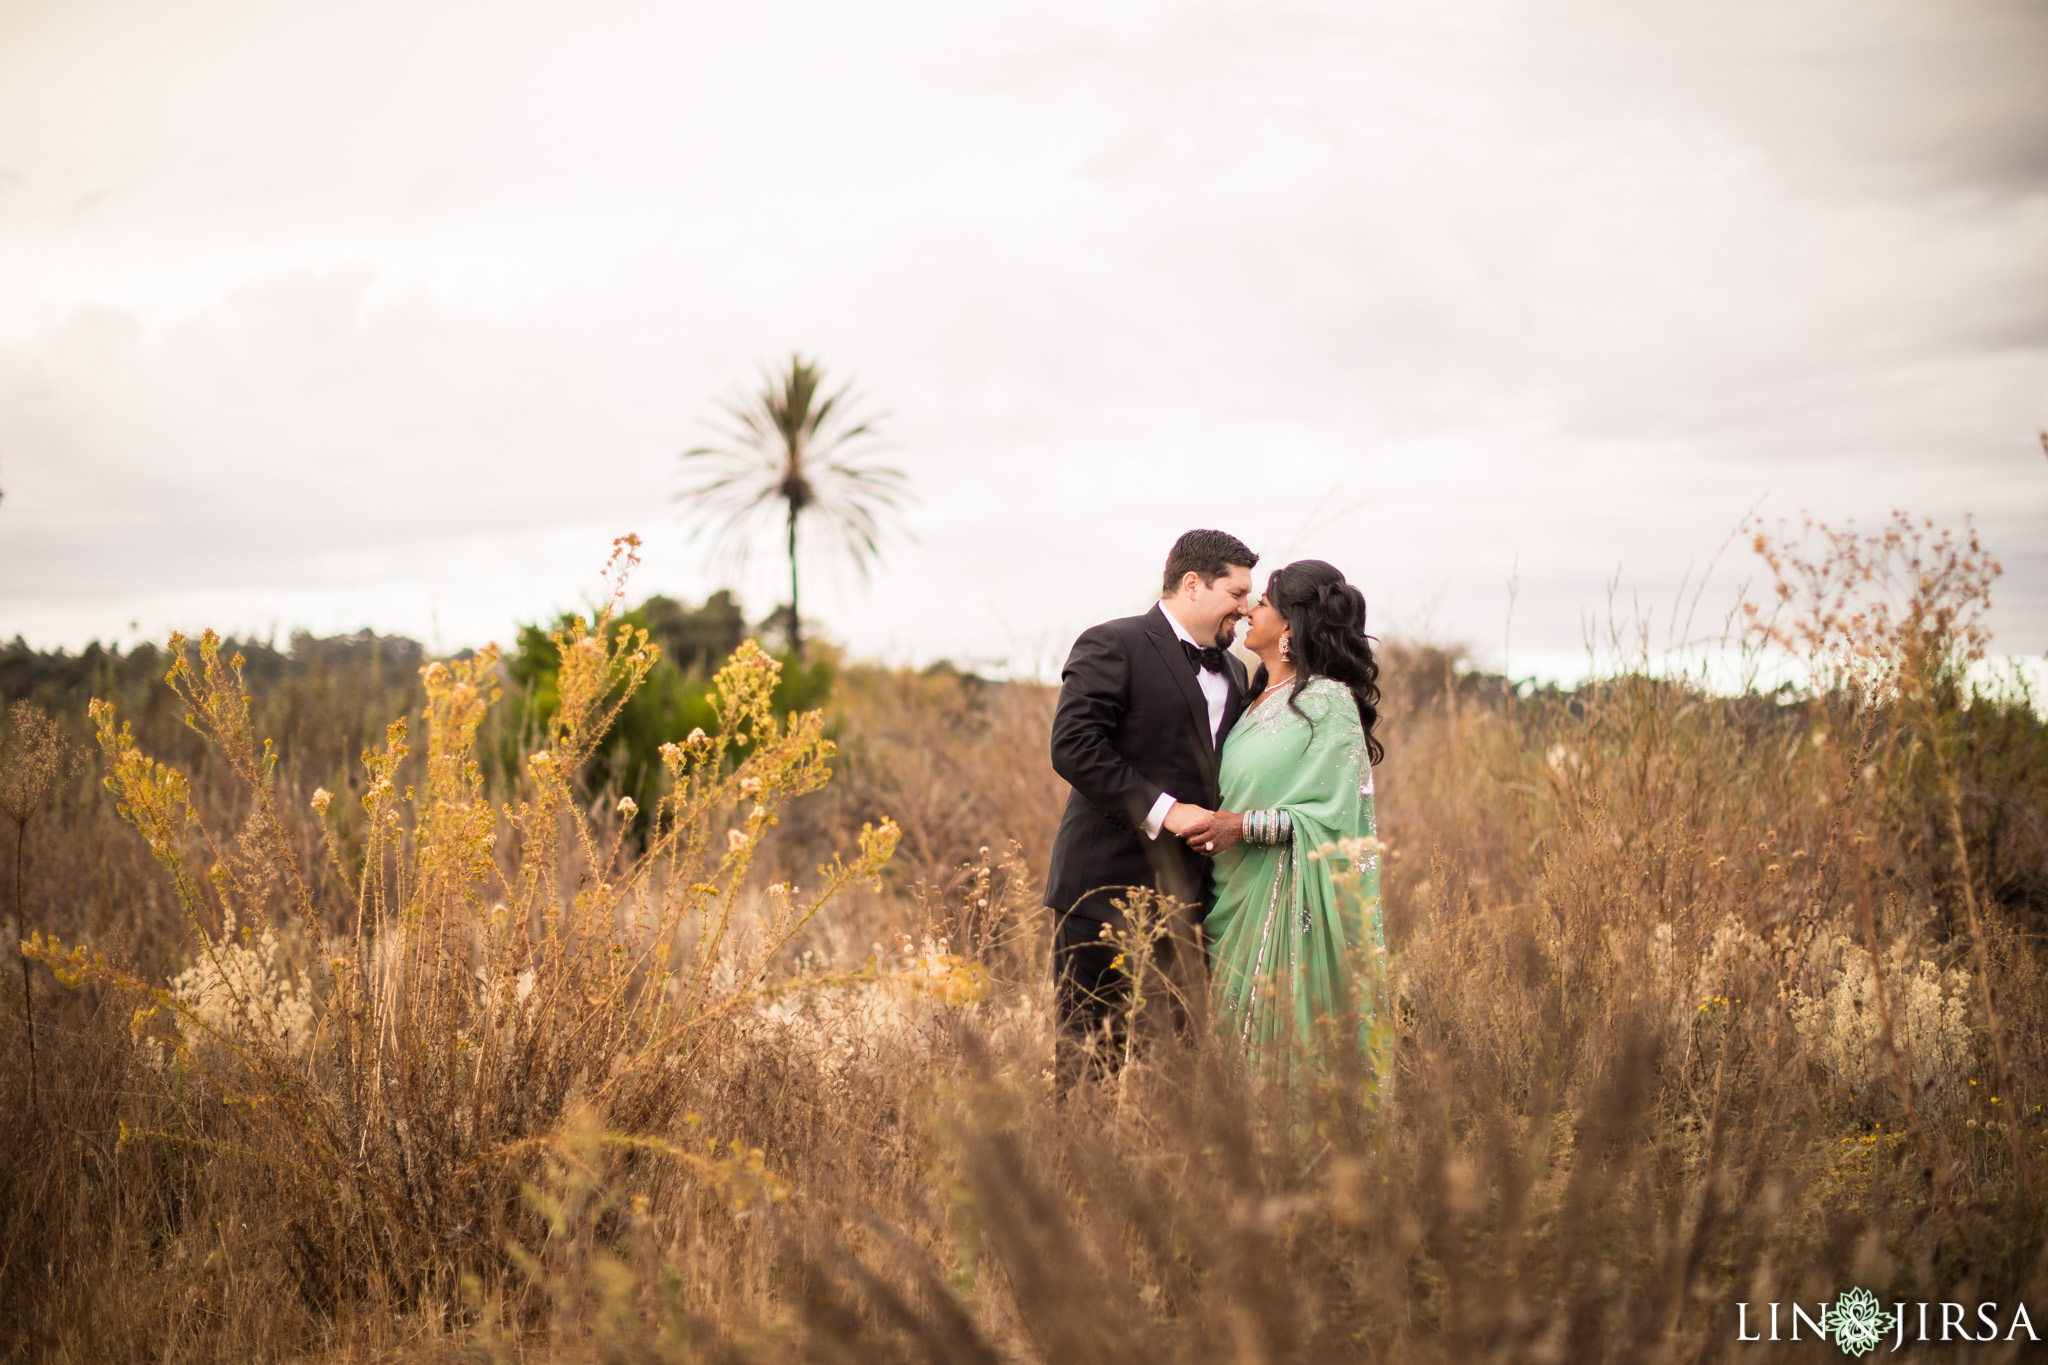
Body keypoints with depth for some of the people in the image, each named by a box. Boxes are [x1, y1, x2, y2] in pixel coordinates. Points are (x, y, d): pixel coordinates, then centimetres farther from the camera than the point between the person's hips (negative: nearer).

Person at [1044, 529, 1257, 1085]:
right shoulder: (1112, 647, -6)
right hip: (1108, 891, -7)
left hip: (1184, 899, 7)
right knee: (1089, 1057, -2)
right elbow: (1073, 747, -17)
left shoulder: (1233, 673, 19)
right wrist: (1161, 809, -20)